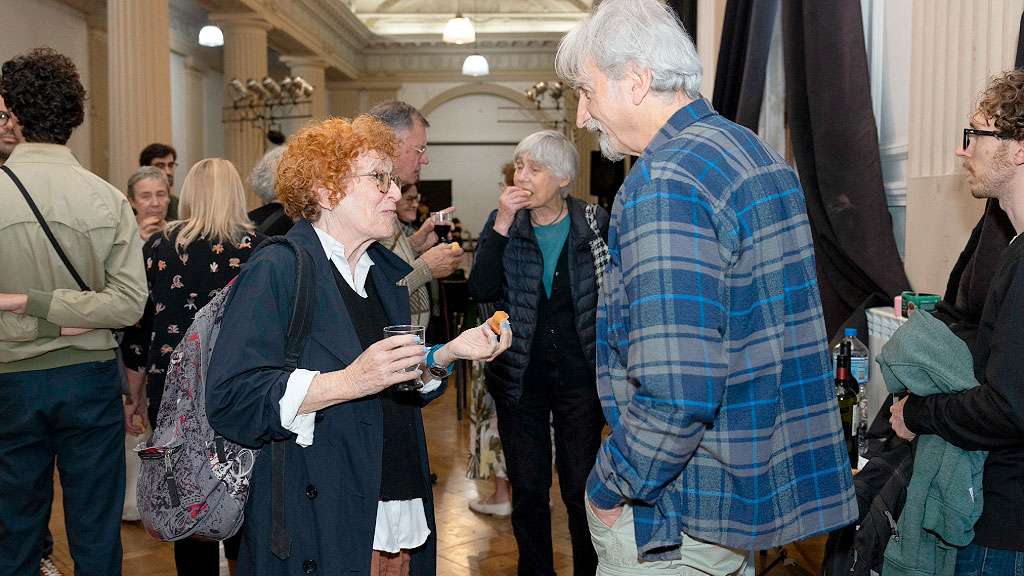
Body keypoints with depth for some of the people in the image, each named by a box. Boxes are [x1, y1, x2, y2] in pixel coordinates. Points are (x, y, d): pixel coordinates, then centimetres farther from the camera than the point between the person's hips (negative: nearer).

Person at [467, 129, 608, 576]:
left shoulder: (595, 224, -2)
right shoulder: (502, 224, 1)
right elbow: (480, 291, -12)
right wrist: (502, 226, -19)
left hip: (578, 374, -1)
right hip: (519, 376, 2)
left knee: (581, 488, 6)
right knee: (527, 488, 12)